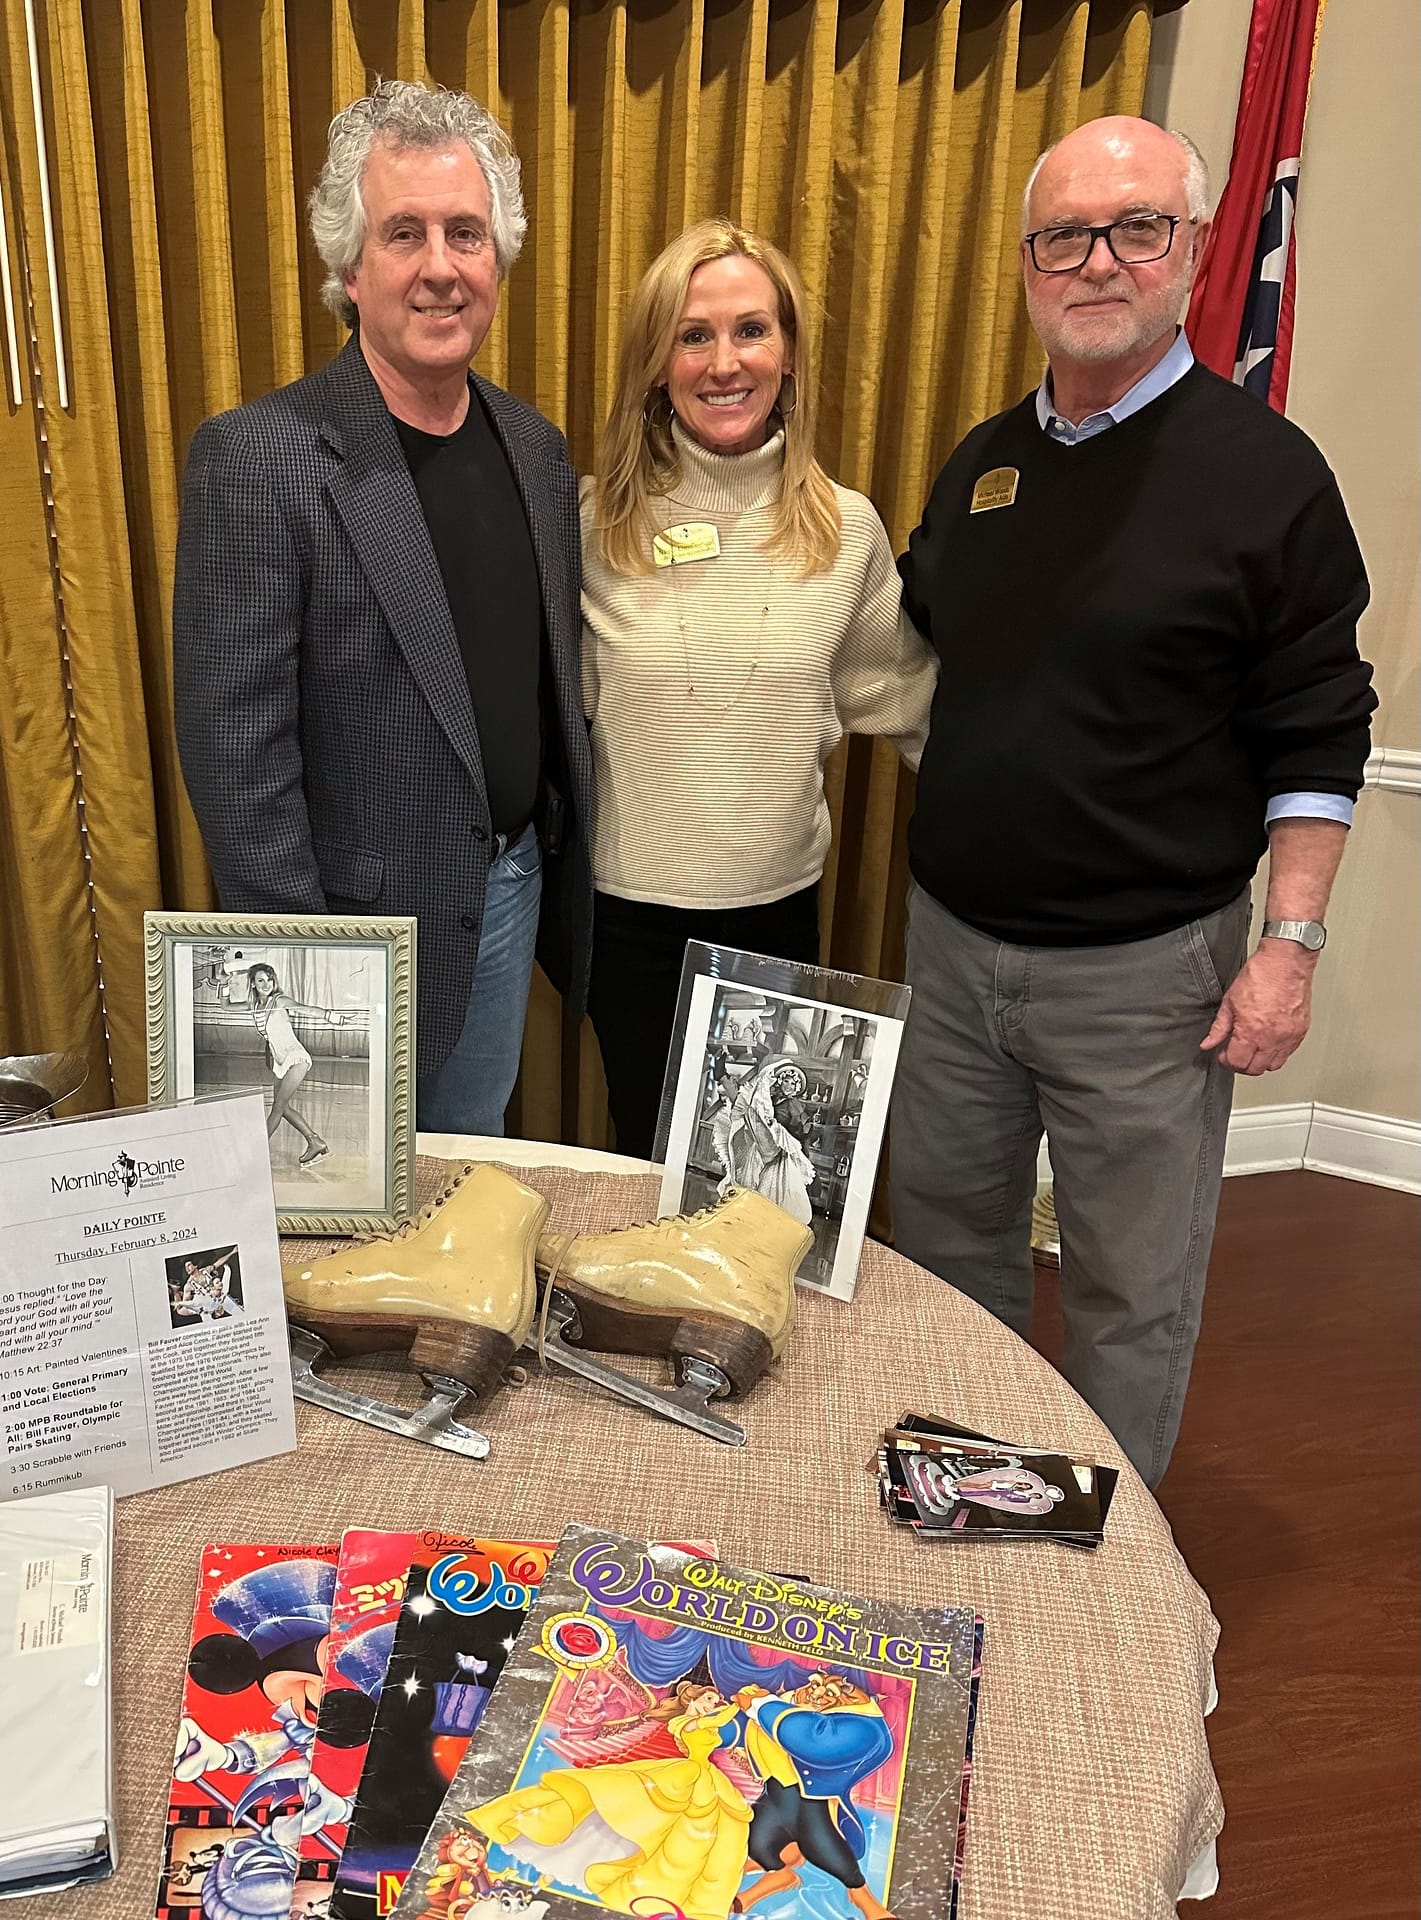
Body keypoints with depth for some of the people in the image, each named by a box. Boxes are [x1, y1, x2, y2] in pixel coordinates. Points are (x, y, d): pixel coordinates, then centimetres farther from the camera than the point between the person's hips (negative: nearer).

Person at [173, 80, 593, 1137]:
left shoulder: (536, 446, 4)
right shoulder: (258, 457, -17)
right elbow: (233, 750, -18)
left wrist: (556, 866, 11)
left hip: (516, 889, 6)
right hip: (368, 921, -5)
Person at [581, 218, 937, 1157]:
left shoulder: (845, 528, -3)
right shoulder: (597, 523, -7)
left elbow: (904, 694, 9)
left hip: (781, 904, 1)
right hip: (631, 906, -1)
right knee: (652, 1158, 16)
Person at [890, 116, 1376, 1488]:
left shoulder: (1264, 472, -8)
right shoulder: (983, 461, 7)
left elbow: (1317, 740, -8)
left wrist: (1289, 944, -13)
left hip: (1141, 965, -5)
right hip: (955, 937, 6)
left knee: (1131, 1289, 9)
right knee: (947, 1240, 19)